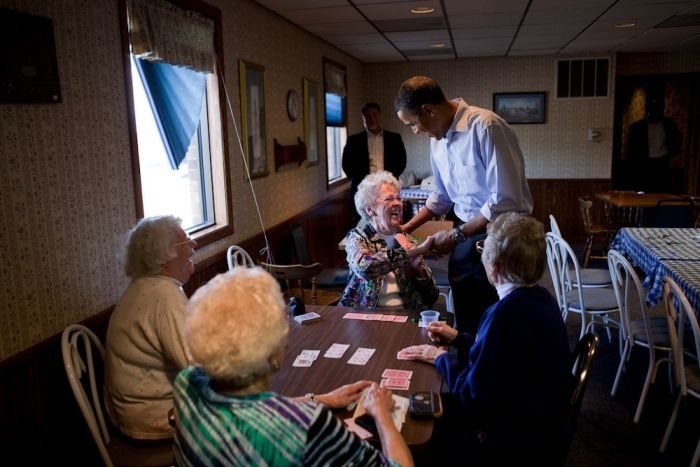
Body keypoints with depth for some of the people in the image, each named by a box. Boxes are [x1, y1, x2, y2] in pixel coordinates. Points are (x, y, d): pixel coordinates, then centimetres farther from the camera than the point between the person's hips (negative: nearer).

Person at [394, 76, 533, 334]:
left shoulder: (485, 127, -21)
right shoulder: (437, 139, 4)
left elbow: (506, 201, -25)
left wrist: (456, 235, -17)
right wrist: (407, 227, 12)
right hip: (467, 236, 7)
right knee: (466, 322, 15)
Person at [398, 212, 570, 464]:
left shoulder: (506, 313, -30)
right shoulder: (540, 298, -2)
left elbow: (472, 396, -24)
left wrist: (442, 357, -8)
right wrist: (457, 338, 16)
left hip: (513, 441, -8)